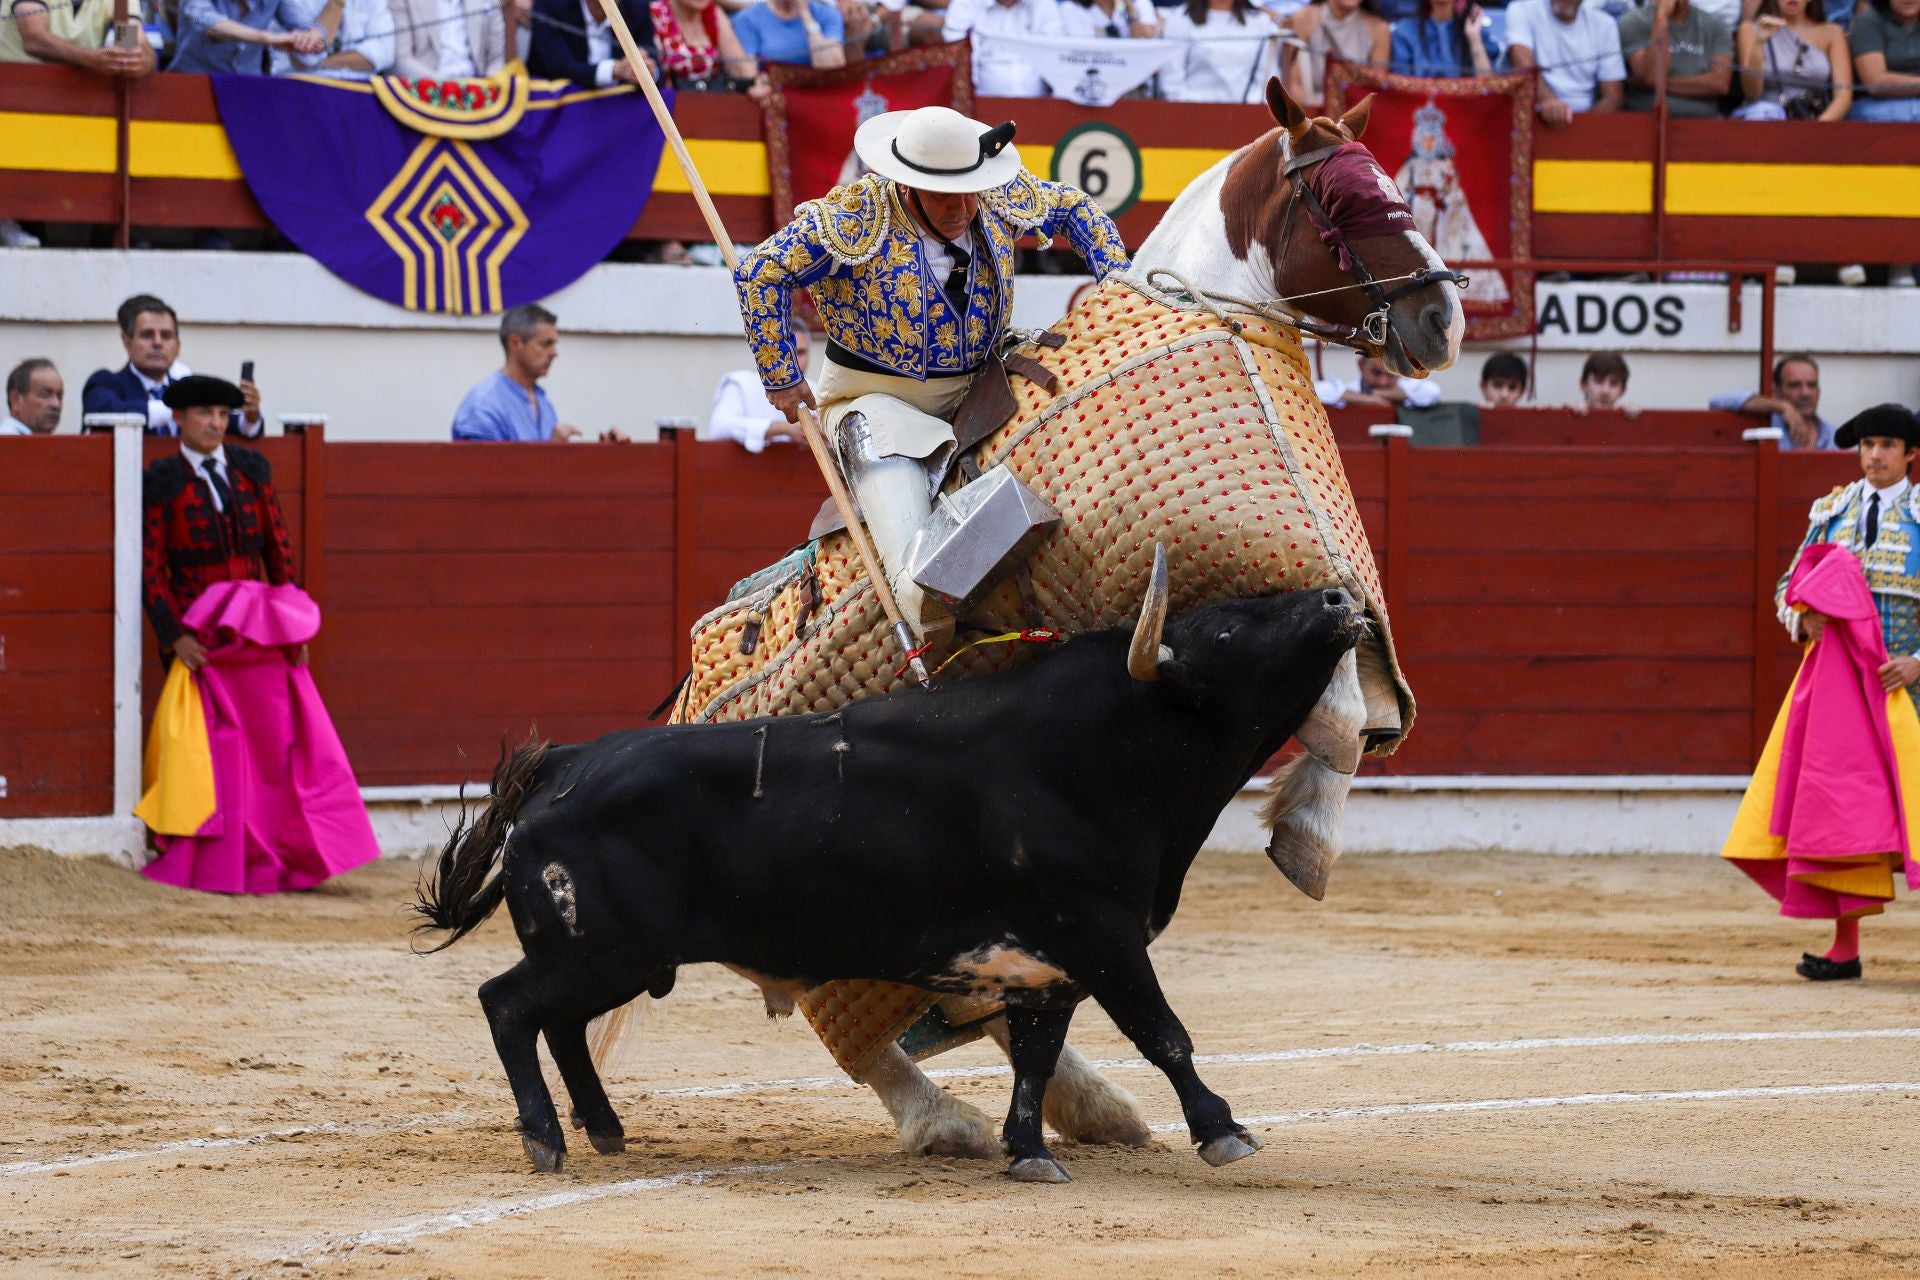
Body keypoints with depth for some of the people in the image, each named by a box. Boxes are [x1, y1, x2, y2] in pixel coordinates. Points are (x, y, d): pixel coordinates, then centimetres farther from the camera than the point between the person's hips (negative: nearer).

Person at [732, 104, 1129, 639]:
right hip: (877, 394, -9)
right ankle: (918, 588, -64)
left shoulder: (1000, 199, -2)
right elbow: (760, 273, -17)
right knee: (888, 457, -40)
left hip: (971, 389, 9)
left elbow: (1074, 208, 18)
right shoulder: (857, 217, -18)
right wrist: (781, 379, -12)